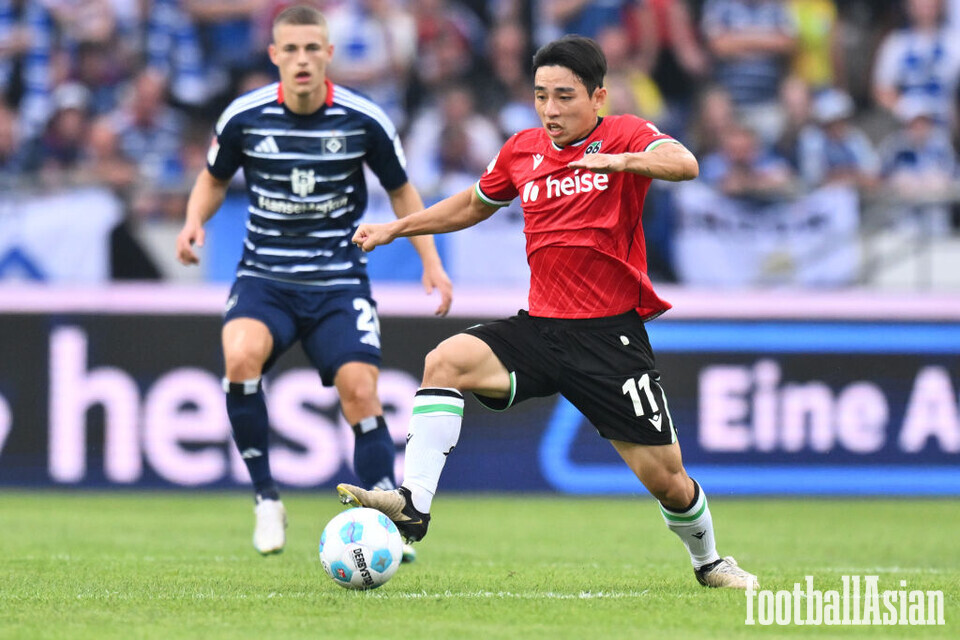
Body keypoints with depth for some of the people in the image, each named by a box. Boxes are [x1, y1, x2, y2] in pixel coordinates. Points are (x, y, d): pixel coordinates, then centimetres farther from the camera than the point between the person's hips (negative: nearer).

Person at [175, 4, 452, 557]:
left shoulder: (363, 119, -6)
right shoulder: (244, 117, -6)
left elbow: (401, 190, 10)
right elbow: (214, 178, 14)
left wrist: (431, 261, 1)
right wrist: (195, 220, -7)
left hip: (338, 281, 0)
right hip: (265, 278, 0)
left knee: (361, 391, -16)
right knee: (241, 357, -29)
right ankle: (267, 499, -13)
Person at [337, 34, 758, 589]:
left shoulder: (624, 135, -5)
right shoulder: (523, 150, 9)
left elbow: (684, 164, -26)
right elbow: (474, 205, 29)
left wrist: (621, 161, -43)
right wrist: (397, 228, 21)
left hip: (612, 336, -4)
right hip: (540, 329, 4)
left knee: (665, 477, -2)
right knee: (447, 361, -23)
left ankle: (708, 562, 28)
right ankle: (414, 506, -27)